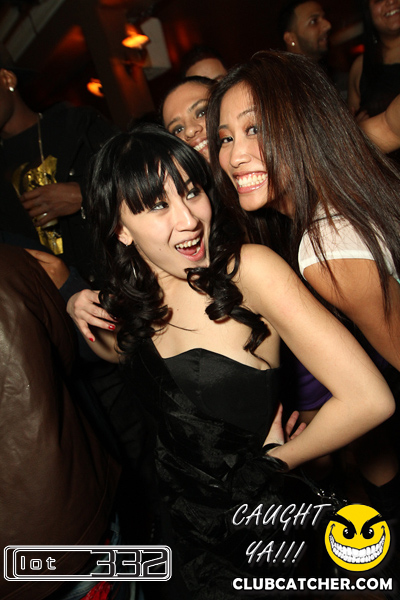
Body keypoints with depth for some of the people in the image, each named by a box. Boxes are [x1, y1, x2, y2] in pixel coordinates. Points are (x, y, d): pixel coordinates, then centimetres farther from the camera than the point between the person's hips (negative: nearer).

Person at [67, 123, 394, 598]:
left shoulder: (249, 269, -28)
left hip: (263, 519, -4)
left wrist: (277, 459, -15)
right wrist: (83, 314, -8)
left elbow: (369, 399, -31)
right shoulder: (132, 294, -9)